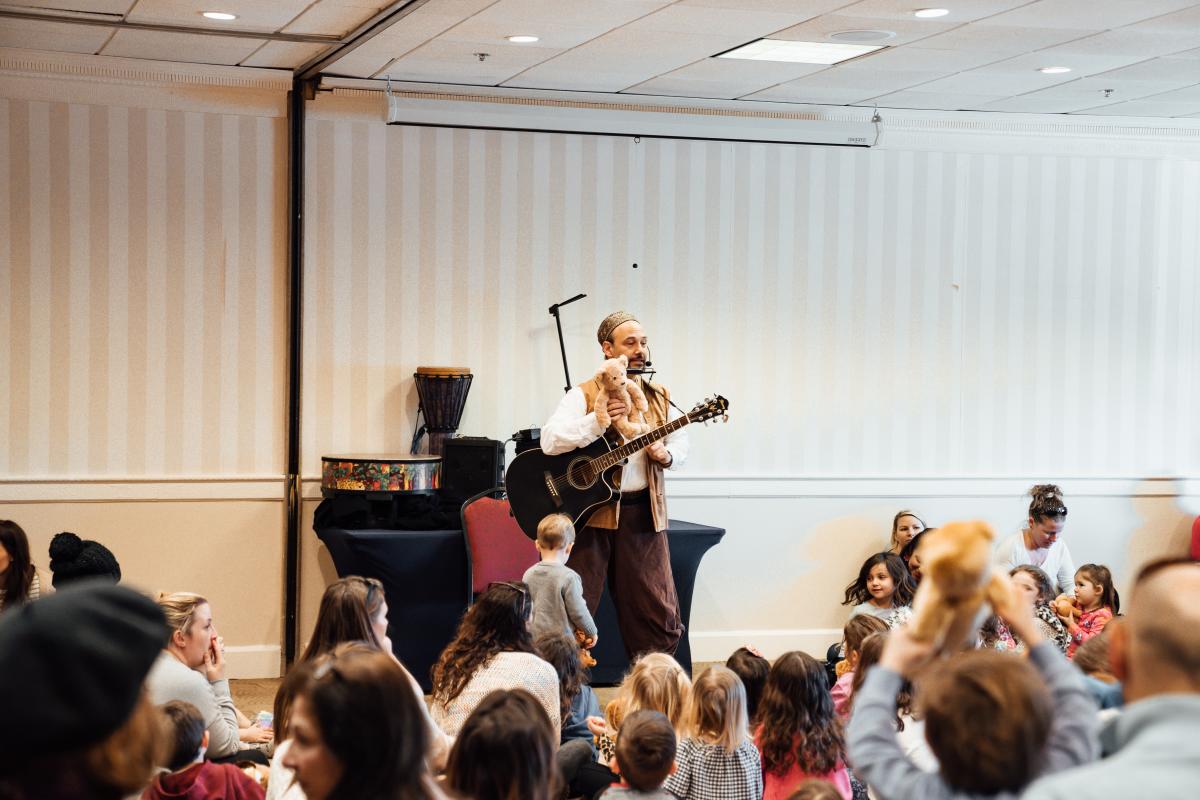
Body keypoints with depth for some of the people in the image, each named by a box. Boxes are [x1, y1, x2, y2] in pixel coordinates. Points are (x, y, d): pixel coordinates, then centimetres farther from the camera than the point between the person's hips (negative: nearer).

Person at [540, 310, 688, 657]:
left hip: (643, 512, 4)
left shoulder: (659, 398, 12)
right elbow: (550, 440, -17)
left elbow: (680, 441, 19)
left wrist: (666, 455, -4)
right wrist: (600, 419, -24)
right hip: (590, 510, -4)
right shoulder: (584, 395, -4)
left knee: (658, 610, 6)